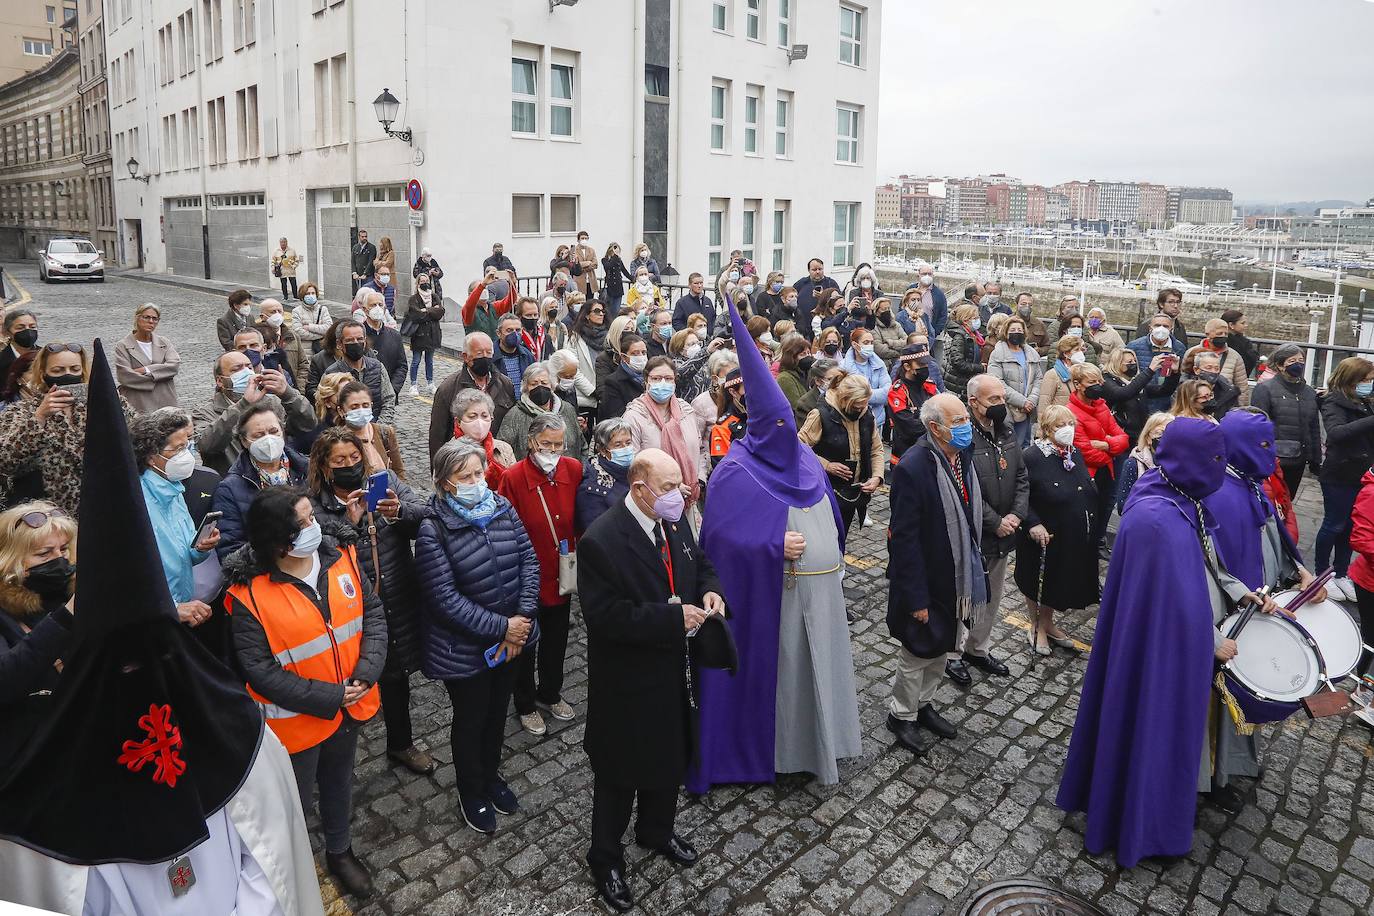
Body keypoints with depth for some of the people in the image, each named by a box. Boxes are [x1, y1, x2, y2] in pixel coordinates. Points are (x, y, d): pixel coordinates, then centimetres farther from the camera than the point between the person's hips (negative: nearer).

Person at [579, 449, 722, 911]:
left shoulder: (674, 522, -4)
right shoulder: (600, 541, -26)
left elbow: (700, 564, 11)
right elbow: (605, 615, -28)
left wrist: (709, 591, -11)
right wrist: (674, 618, -30)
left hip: (673, 671, 7)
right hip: (628, 682, -7)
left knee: (670, 758, 25)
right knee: (620, 773, 13)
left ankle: (657, 830, 52)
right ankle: (606, 858, 37)